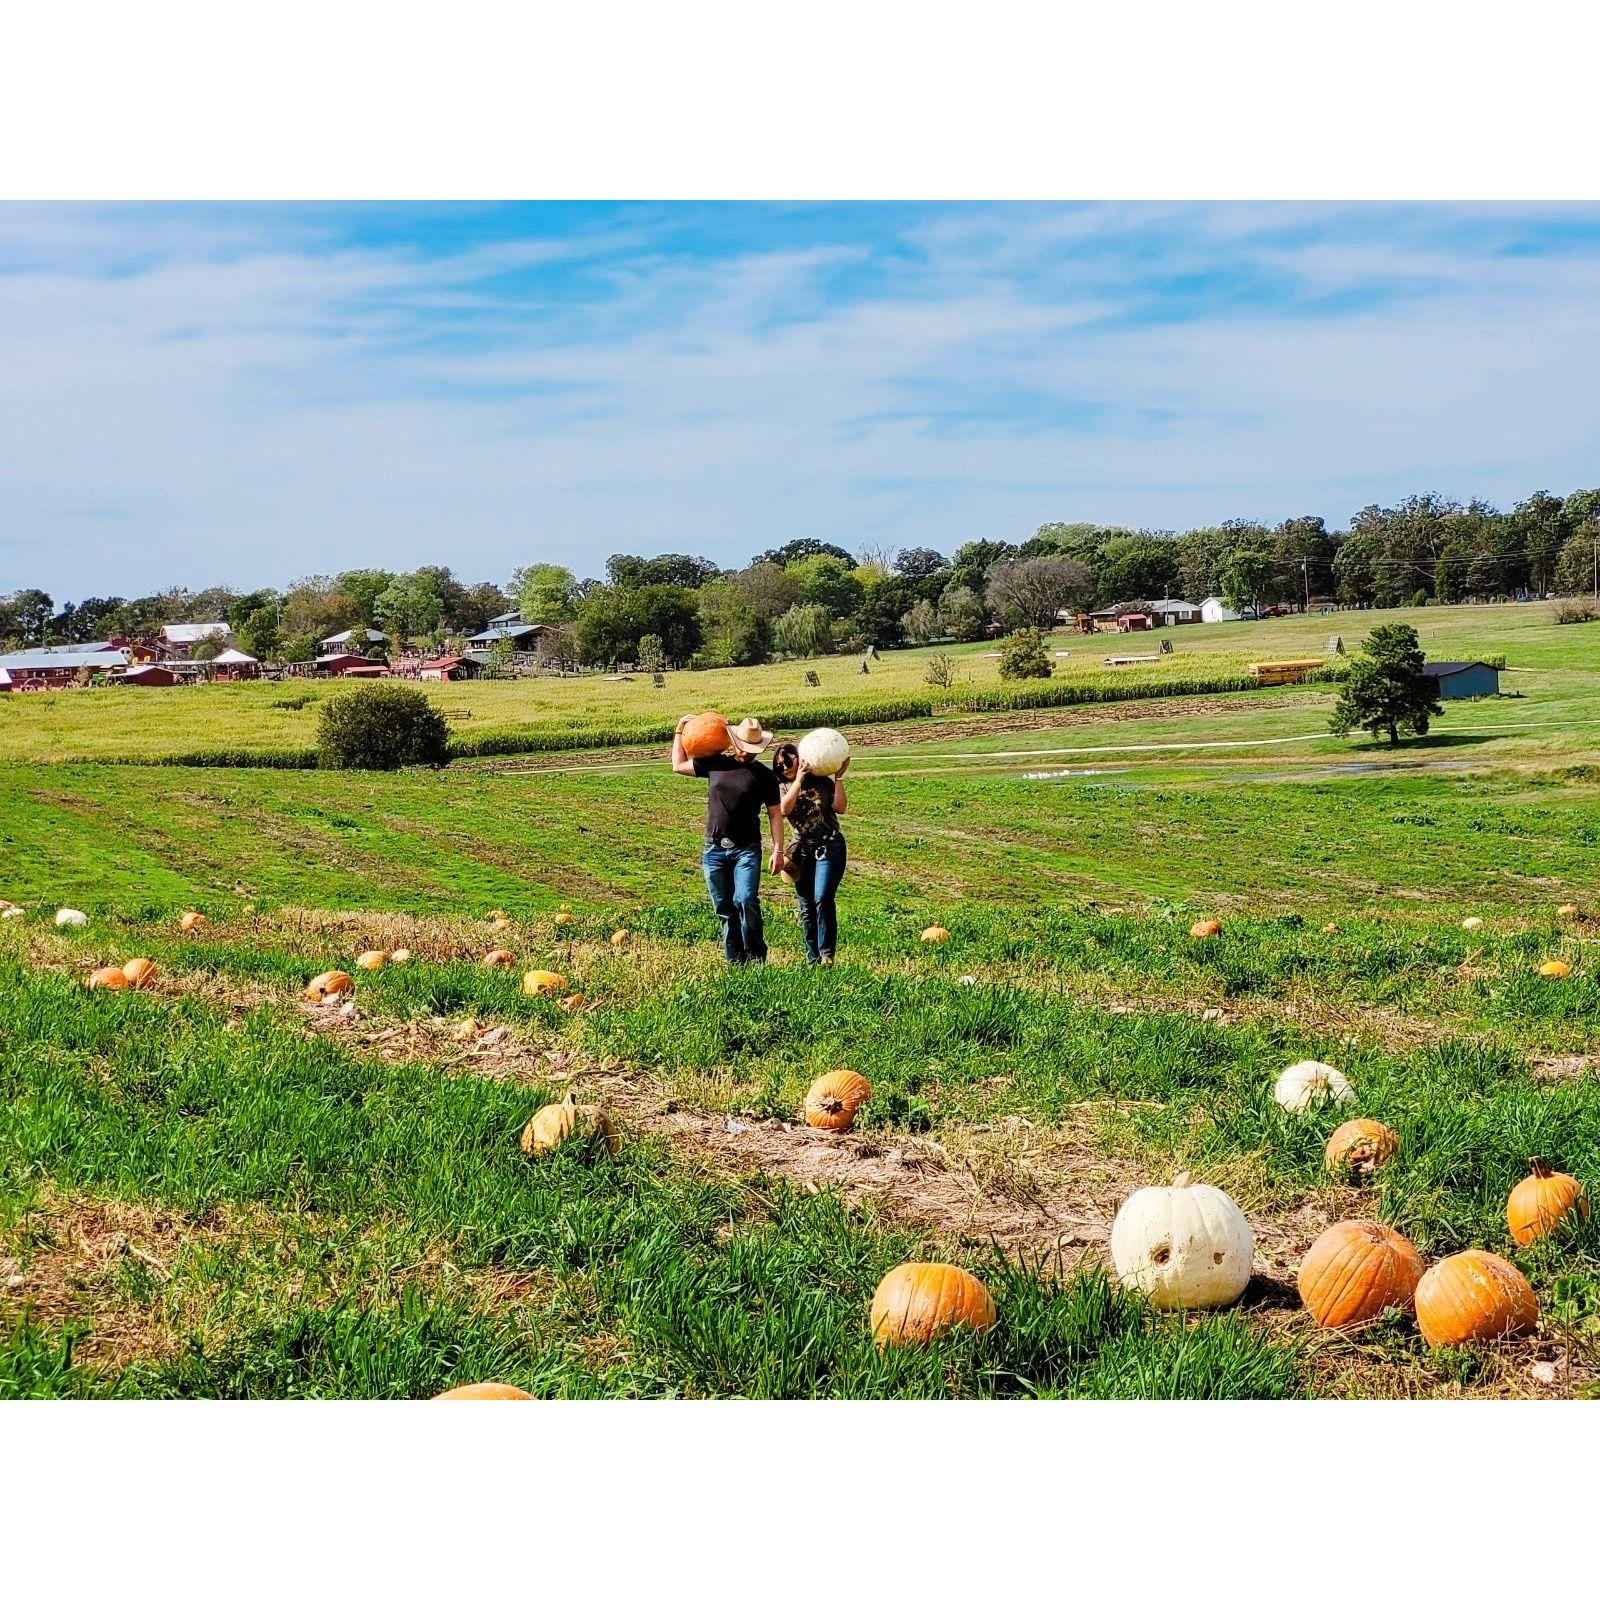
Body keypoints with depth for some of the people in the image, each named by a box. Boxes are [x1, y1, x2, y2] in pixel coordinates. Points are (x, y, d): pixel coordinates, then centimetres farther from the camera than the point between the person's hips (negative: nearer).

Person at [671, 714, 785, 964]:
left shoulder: (764, 775, 2)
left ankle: (756, 958, -10)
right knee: (724, 909, 5)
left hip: (746, 849, -3)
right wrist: (680, 731, 17)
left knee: (745, 900, -20)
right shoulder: (715, 763, 8)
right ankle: (735, 961, 13)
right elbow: (679, 766, 18)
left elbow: (775, 815, 3)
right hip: (714, 848, 3)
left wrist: (778, 850, -5)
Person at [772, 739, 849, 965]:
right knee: (806, 906, 4)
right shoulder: (783, 787, 6)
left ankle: (827, 953, -10)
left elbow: (840, 808, -11)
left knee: (822, 899, -17)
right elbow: (784, 809, -16)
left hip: (829, 847, -3)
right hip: (803, 850, 3)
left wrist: (839, 778, -15)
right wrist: (799, 780, -20)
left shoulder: (822, 782, 1)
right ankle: (812, 956, 12)